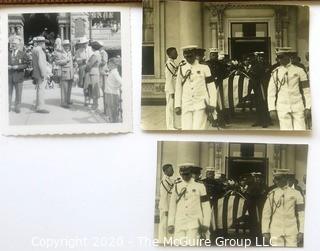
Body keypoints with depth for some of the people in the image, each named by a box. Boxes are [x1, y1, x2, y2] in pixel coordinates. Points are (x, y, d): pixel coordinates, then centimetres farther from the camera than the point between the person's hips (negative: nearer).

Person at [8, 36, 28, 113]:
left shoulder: (22, 54, 3)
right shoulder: (8, 53, 11)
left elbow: (25, 64, -3)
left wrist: (17, 67, -17)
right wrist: (7, 66, -7)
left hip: (18, 75, -2)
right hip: (9, 75, 2)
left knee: (18, 93, 2)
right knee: (8, 92, 2)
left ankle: (17, 107, 10)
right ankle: (8, 107, 9)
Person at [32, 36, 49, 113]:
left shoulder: (34, 49, 14)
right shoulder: (39, 50, -17)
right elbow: (40, 63, -22)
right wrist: (43, 74, -21)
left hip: (37, 74, 10)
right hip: (41, 74, -10)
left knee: (39, 89, 18)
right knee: (41, 90, -8)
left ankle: (38, 105, 26)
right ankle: (40, 108, -8)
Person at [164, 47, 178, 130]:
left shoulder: (172, 63, 14)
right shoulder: (169, 64, -15)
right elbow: (169, 79, -18)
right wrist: (172, 92, -19)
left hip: (173, 89, 10)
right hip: (170, 90, -10)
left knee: (171, 108, 13)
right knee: (170, 108, -4)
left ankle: (171, 126, 19)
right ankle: (170, 127, 0)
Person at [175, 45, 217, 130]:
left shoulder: (204, 68, 2)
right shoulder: (182, 69, 8)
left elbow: (211, 87, 3)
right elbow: (178, 88, 11)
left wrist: (212, 105, -2)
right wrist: (177, 106, 7)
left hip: (201, 105, -2)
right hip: (186, 106, 2)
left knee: (198, 130, -8)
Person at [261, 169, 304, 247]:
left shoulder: (296, 194, 2)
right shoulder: (272, 194, 4)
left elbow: (301, 214, 1)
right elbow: (266, 213, 4)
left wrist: (301, 232, -5)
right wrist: (265, 231, -1)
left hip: (292, 232, 0)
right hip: (276, 231, 0)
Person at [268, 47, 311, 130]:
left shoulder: (299, 71, 2)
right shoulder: (276, 73, 5)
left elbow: (306, 90, 3)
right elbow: (271, 92, 4)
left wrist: (308, 108, -4)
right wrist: (272, 110, -4)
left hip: (298, 108, 0)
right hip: (283, 109, 1)